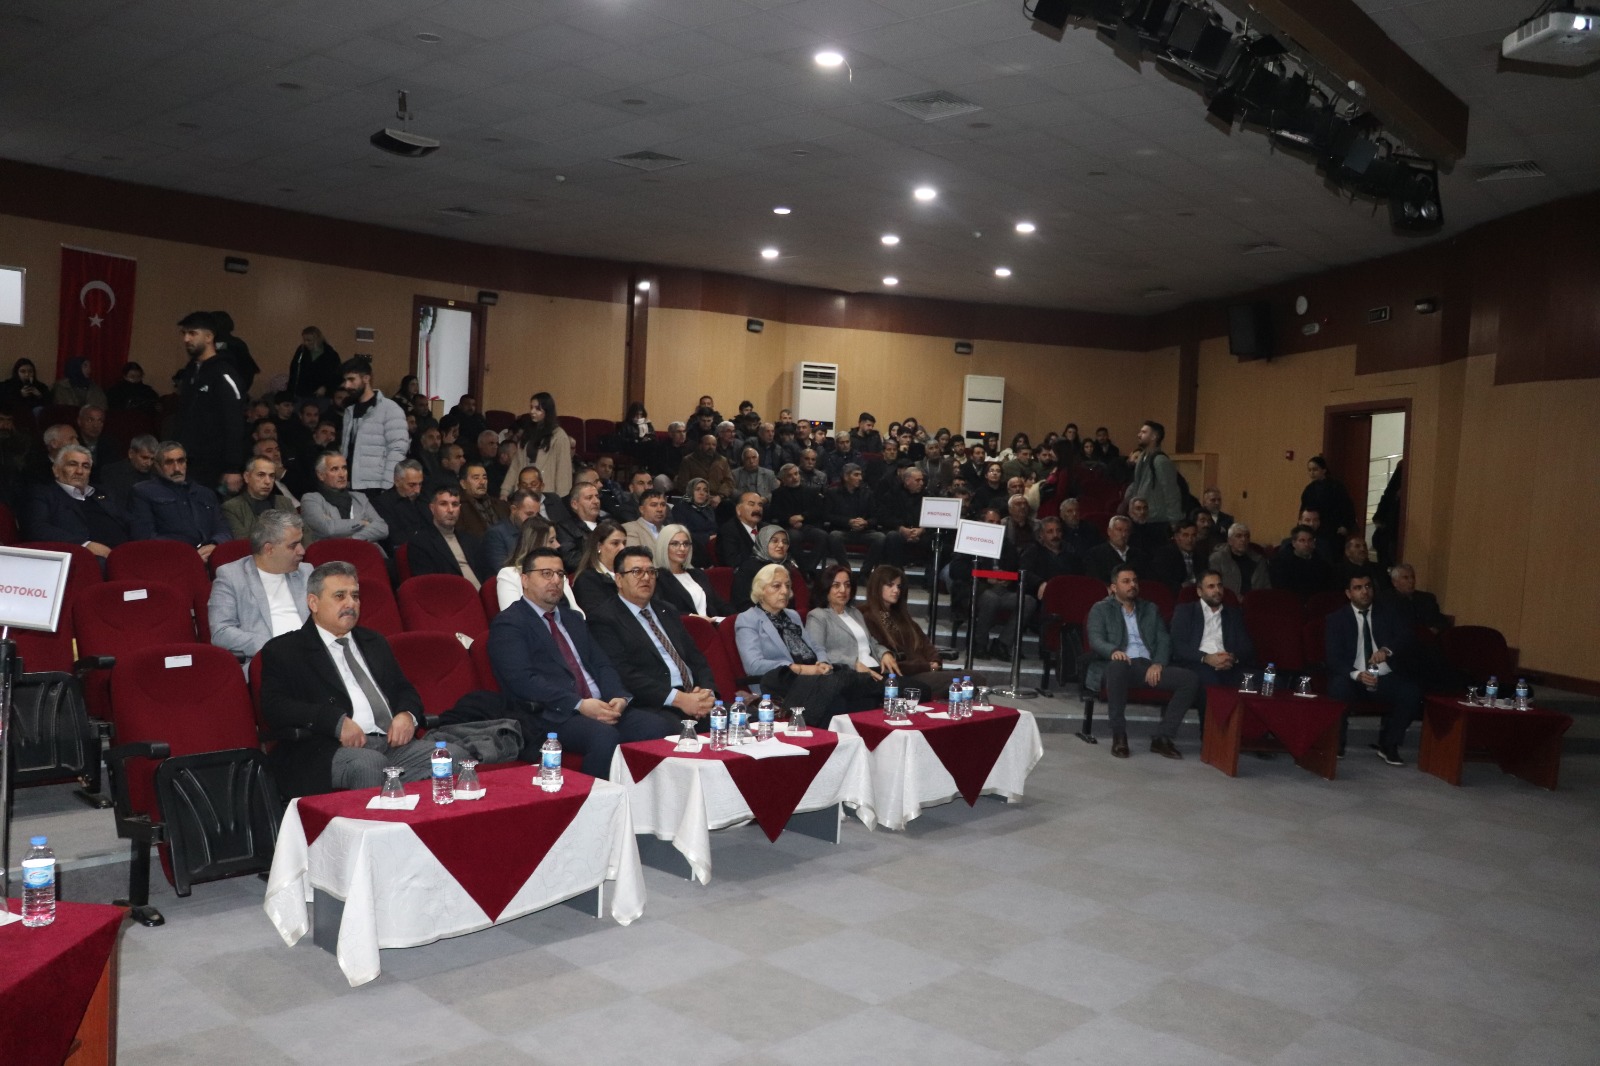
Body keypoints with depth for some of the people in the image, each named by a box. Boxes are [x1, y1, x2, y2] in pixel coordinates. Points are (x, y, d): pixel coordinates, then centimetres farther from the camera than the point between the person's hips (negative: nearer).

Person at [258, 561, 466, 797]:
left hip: (393, 743, 5)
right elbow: (274, 706, -4)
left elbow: (404, 689, 28)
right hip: (334, 749, -5)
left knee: (453, 755, -22)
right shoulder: (283, 651, 10)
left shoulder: (374, 643, 29)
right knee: (369, 764, -38)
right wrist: (336, 722, -17)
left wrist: (408, 714, 2)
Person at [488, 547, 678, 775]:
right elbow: (523, 680, -10)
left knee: (657, 727, -20)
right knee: (604, 736, -36)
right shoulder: (508, 623, 3)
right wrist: (579, 705, -19)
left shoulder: (574, 618, 26)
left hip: (601, 707, 7)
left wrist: (619, 697, -3)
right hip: (553, 716, -6)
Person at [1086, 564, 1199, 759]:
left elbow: (1164, 640, 13)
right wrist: (1113, 651, -28)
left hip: (1149, 666, 4)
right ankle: (1119, 735, -28)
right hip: (1119, 664, -4)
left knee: (1190, 678, -20)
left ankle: (1162, 737, -16)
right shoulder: (1101, 609, 12)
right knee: (1118, 666, -41)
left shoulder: (1151, 609, 24)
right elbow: (1096, 640, -4)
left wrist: (1158, 663, -9)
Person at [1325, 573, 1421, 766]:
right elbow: (1333, 658, -6)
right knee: (1339, 688, -35)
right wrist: (1357, 674, -25)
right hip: (1354, 679, -2)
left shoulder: (1387, 614, 13)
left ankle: (1388, 745, -8)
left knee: (1412, 692, -27)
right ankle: (1337, 742, -13)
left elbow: (1408, 638, -3)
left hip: (1386, 679, 2)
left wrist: (1387, 650, -25)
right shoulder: (1336, 619, 6)